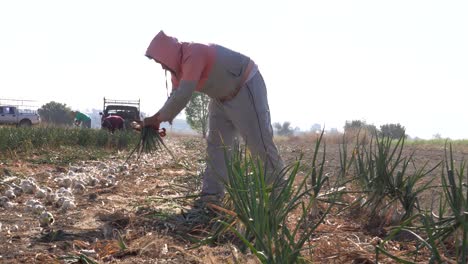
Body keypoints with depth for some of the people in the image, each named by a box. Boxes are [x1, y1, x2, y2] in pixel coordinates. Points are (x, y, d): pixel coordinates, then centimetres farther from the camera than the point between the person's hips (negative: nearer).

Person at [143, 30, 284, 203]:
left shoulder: (193, 56, -31)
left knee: (259, 142, -8)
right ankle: (211, 195, 4)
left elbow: (182, 97, -35)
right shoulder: (178, 64, 1)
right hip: (223, 97, 10)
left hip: (246, 88, -10)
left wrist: (157, 119, -25)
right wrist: (158, 120, -9)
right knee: (215, 144, 4)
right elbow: (175, 96, 5)